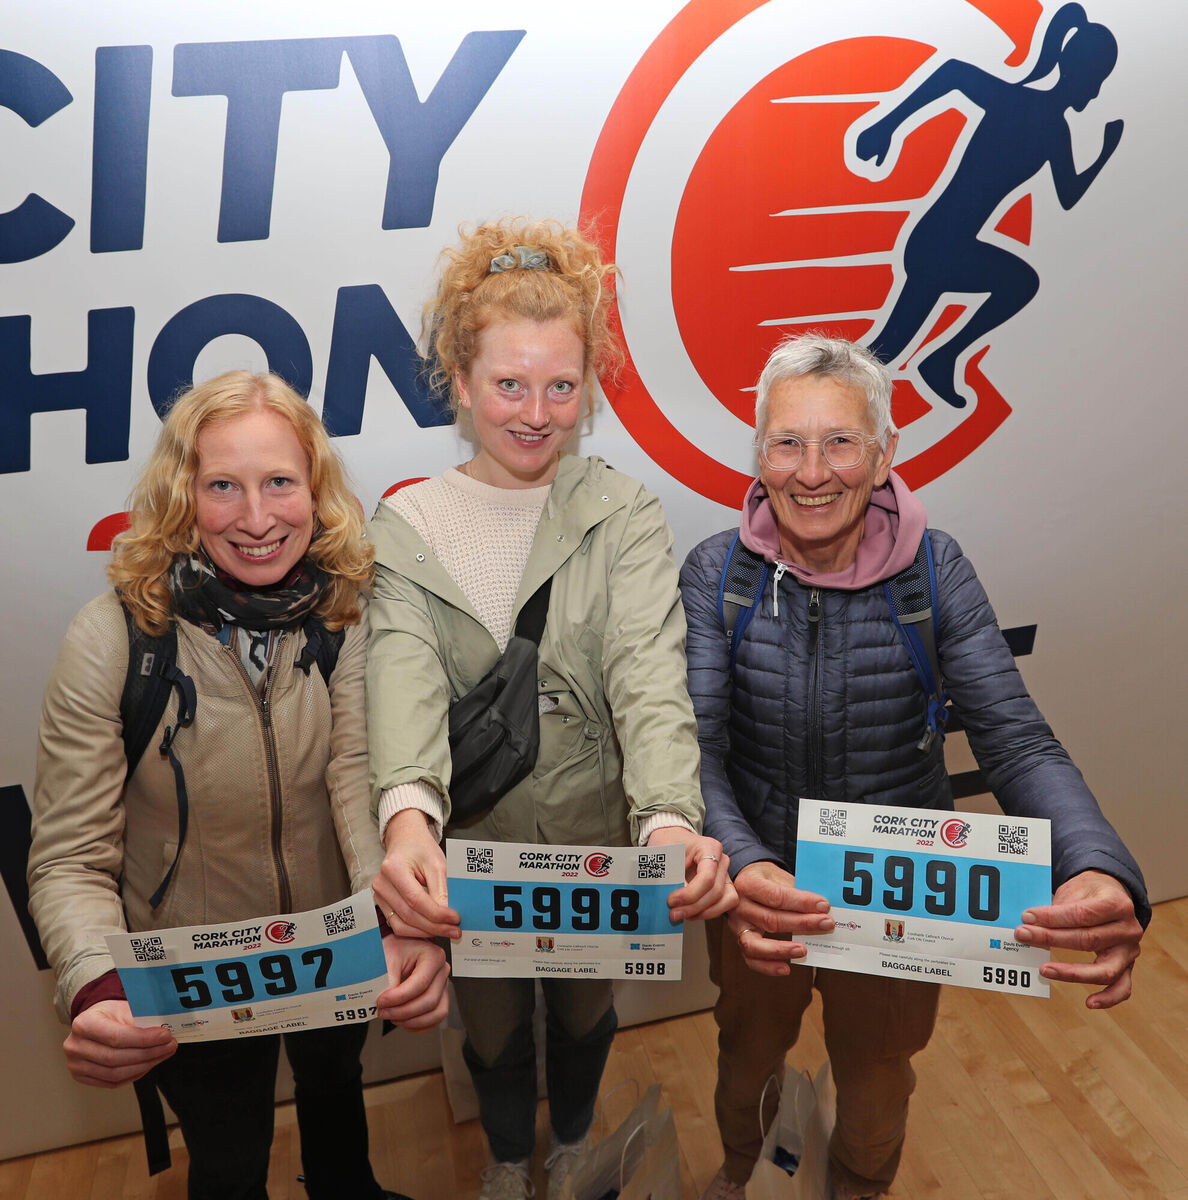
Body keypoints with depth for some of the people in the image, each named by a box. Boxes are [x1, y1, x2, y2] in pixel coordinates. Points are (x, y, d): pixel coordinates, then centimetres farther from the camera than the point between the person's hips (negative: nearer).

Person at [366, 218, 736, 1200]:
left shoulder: (625, 515, -11)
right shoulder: (407, 526, -10)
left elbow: (648, 669, -25)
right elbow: (406, 674, -25)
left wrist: (671, 818, -43)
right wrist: (407, 814, -44)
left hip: (598, 837, 0)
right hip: (471, 845, 0)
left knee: (586, 1005, 24)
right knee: (492, 1018, 22)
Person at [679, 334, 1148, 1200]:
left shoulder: (935, 571, -16)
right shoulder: (716, 574, -17)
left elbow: (1016, 741, -22)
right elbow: (695, 746, -24)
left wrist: (1102, 872, -41)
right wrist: (743, 867, -44)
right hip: (758, 889, 0)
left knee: (877, 1073, 26)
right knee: (749, 1053, 28)